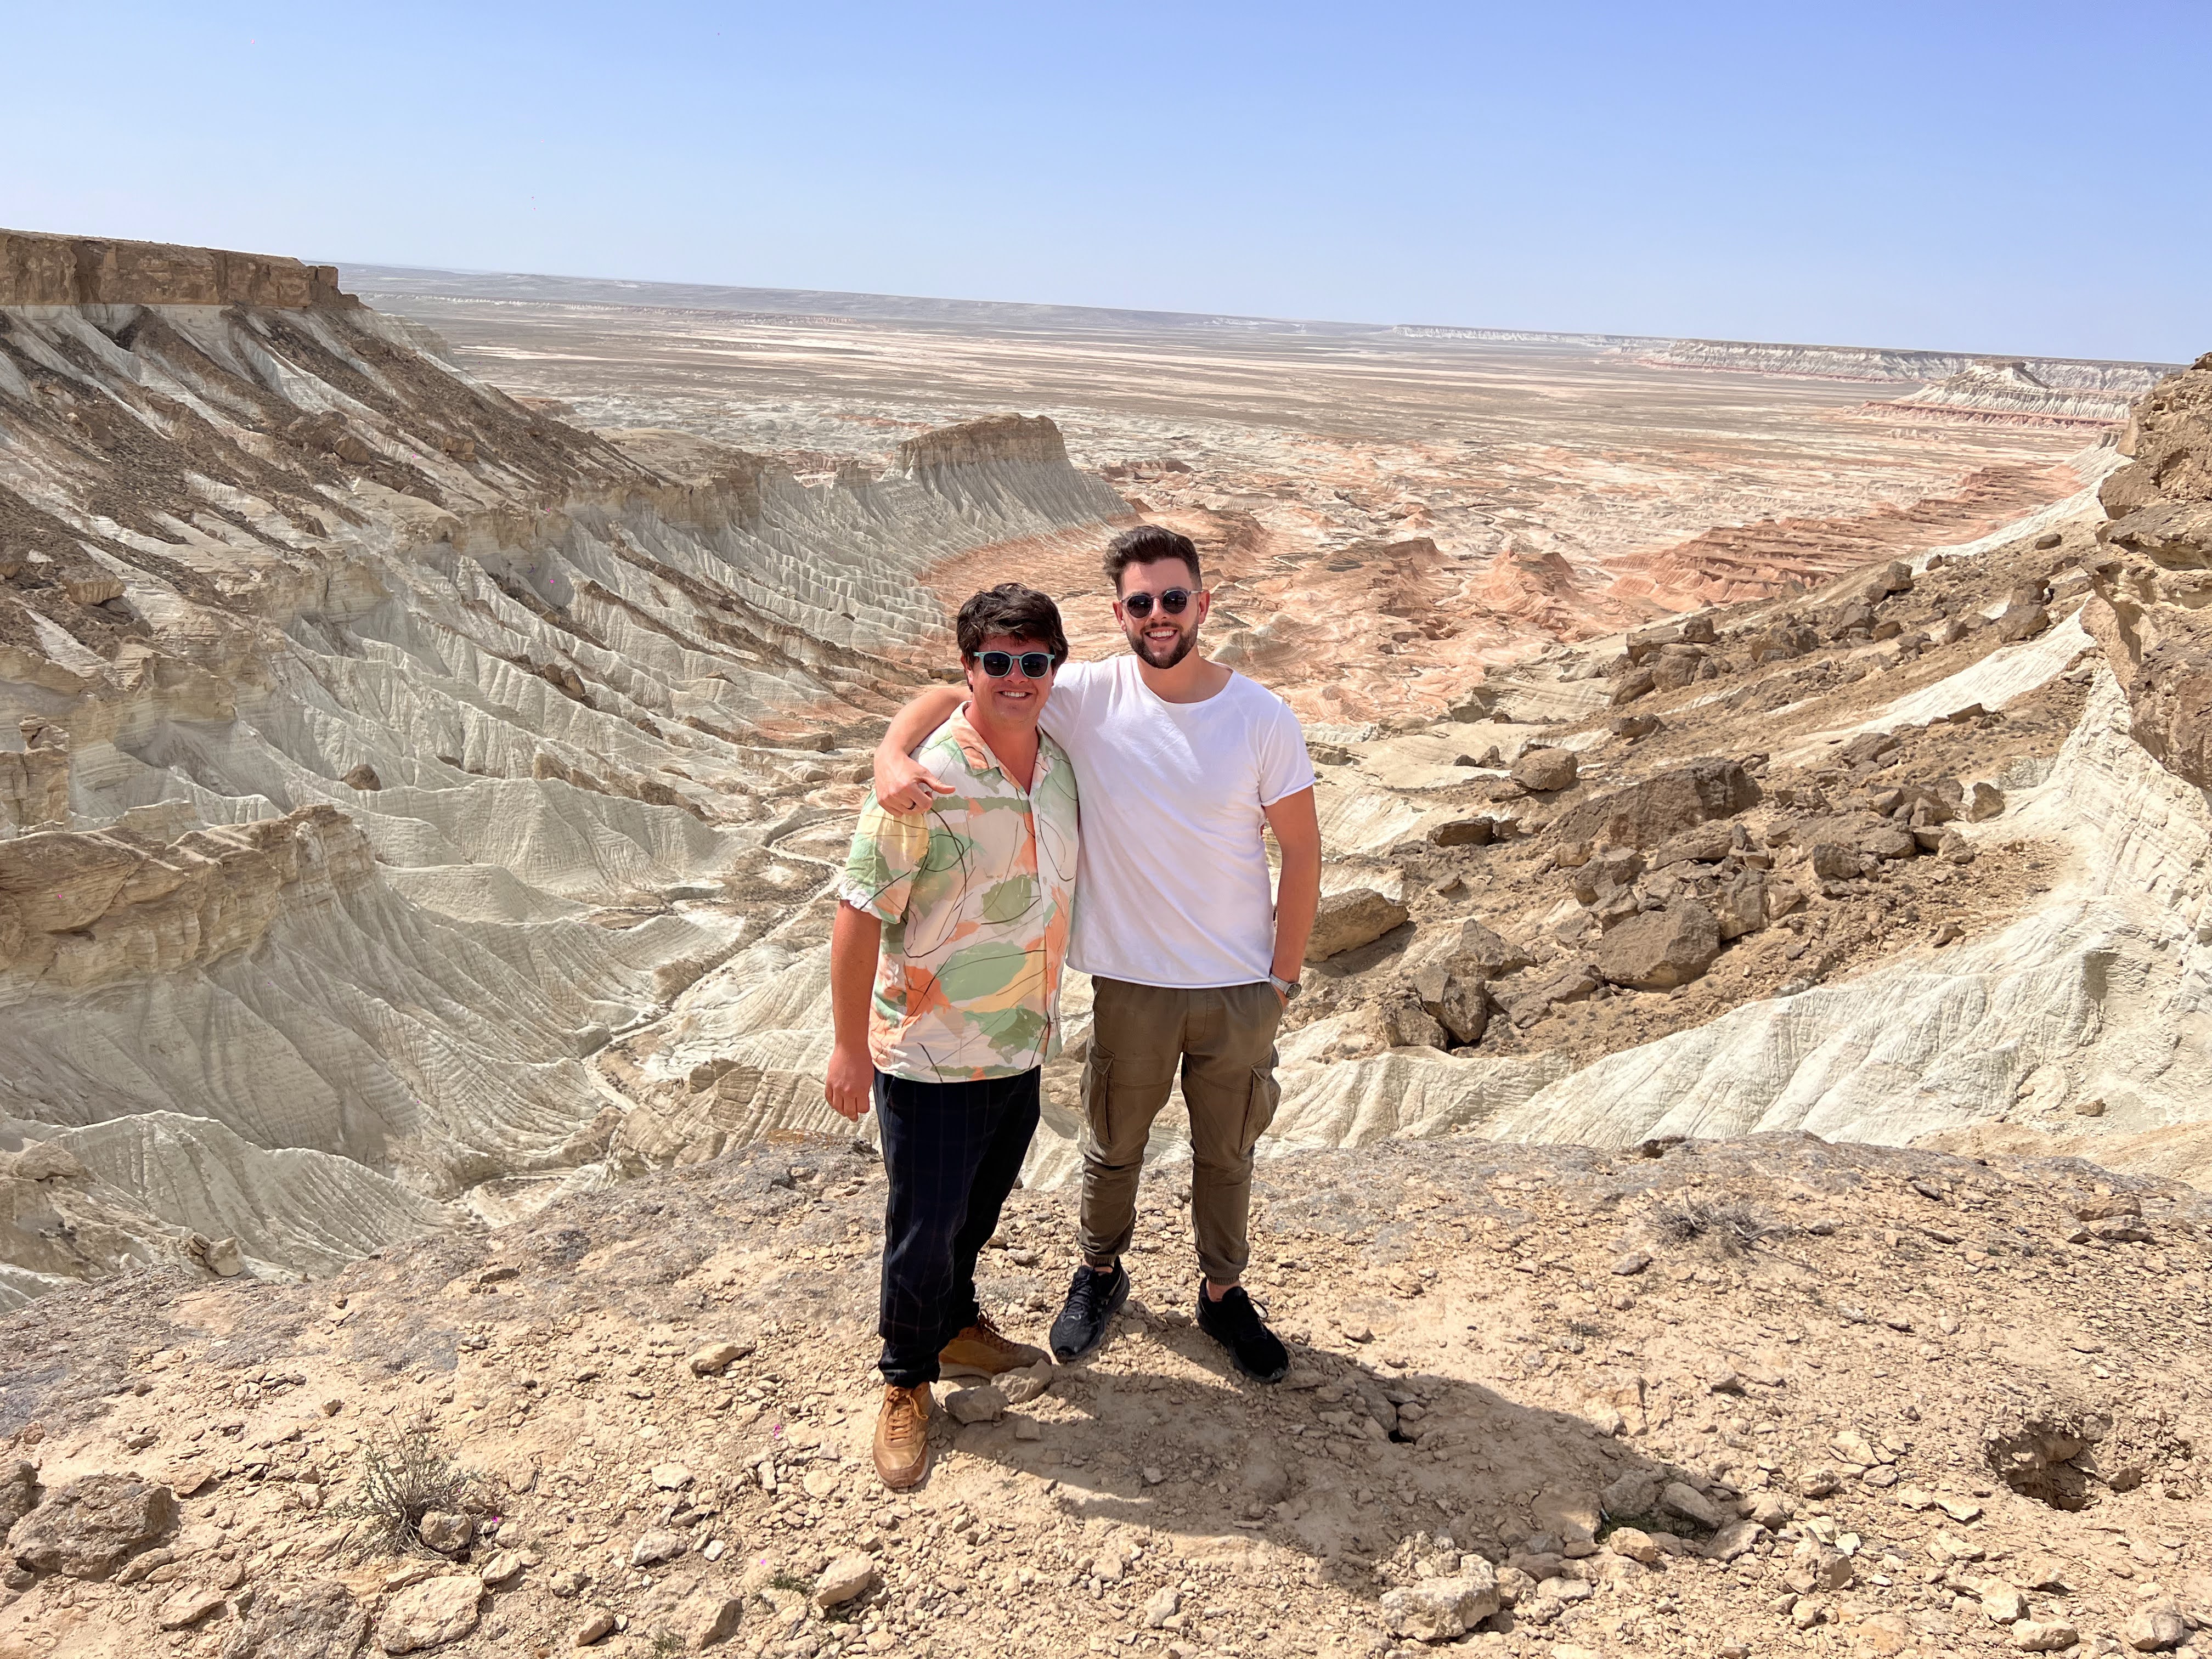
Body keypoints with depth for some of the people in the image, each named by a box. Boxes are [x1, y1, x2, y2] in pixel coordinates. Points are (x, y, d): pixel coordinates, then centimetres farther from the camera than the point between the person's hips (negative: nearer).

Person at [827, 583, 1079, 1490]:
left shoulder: (1059, 766, -1)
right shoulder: (926, 785, -23)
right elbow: (859, 915, -19)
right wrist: (852, 1048, -16)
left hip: (1021, 1045, 6)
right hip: (930, 1056, -6)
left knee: (980, 1205, 24)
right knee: (925, 1225, 7)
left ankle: (954, 1324, 49)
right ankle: (908, 1382, 30)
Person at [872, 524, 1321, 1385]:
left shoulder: (1263, 718, -10)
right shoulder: (1087, 695, -12)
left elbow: (1302, 849, -3)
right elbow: (949, 694, -9)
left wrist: (1284, 977, -4)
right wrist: (891, 754, -30)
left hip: (1241, 986, 0)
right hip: (1132, 982, 0)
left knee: (1226, 1152, 19)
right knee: (1114, 1145, 20)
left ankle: (1222, 1292, 42)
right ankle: (1100, 1273, 47)